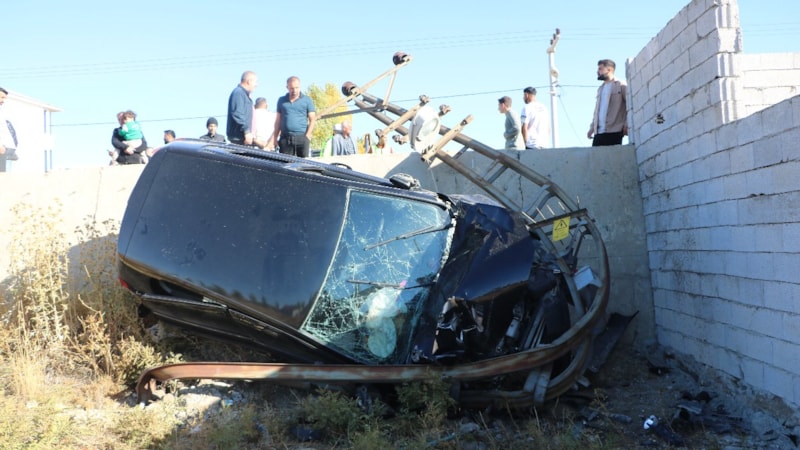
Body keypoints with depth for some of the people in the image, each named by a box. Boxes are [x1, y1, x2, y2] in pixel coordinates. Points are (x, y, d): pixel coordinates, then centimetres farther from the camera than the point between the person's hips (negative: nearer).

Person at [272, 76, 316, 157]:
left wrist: (307, 136, -8)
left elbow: (312, 120, 4)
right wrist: (275, 138, 9)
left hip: (302, 138, -2)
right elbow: (278, 120, 16)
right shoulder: (282, 100, 15)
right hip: (285, 138, 2)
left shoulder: (307, 100, 7)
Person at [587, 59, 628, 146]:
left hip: (614, 132, -6)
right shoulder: (600, 89, 25)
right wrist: (592, 127, 12)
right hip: (599, 132, 6)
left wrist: (627, 124, -15)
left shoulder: (620, 85, 3)